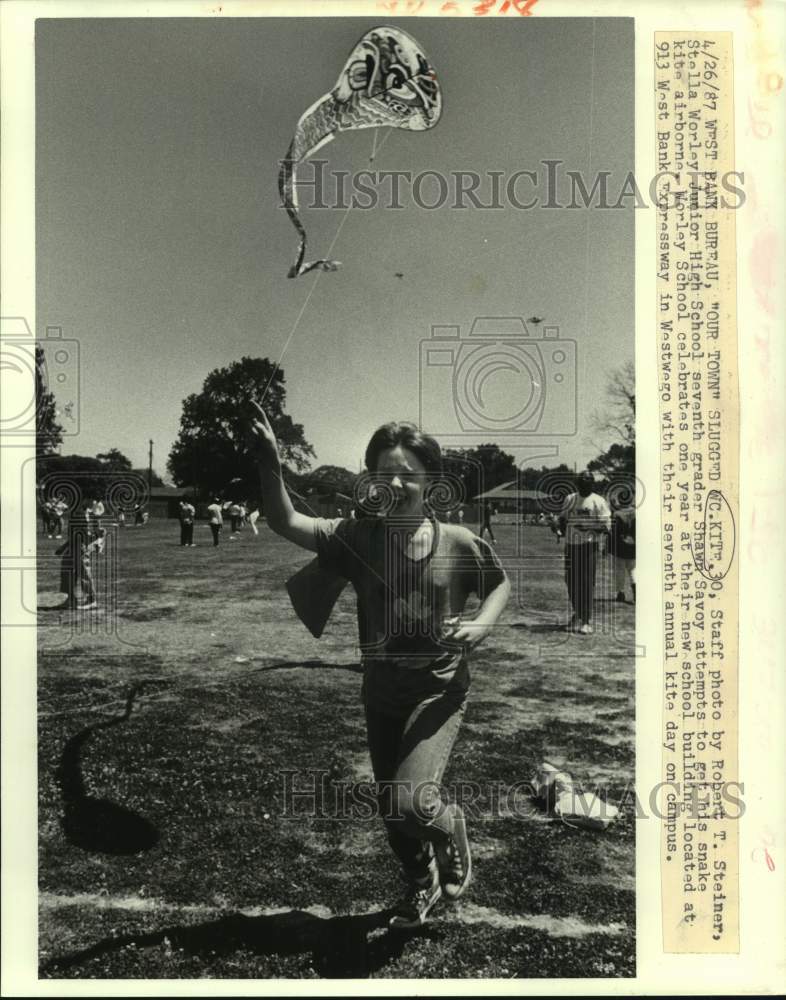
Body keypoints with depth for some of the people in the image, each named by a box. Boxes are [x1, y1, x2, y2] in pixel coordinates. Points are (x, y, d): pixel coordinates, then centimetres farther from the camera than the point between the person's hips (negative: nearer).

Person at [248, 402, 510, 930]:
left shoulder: (461, 543, -10)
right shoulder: (357, 537, -9)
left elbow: (500, 584, 8)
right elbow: (287, 523, -20)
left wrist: (483, 624, -11)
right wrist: (270, 465, -35)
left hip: (440, 691, -3)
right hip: (381, 695, 3)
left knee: (409, 802, -21)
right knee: (391, 812, 18)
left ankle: (449, 826, 17)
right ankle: (422, 883, 49)